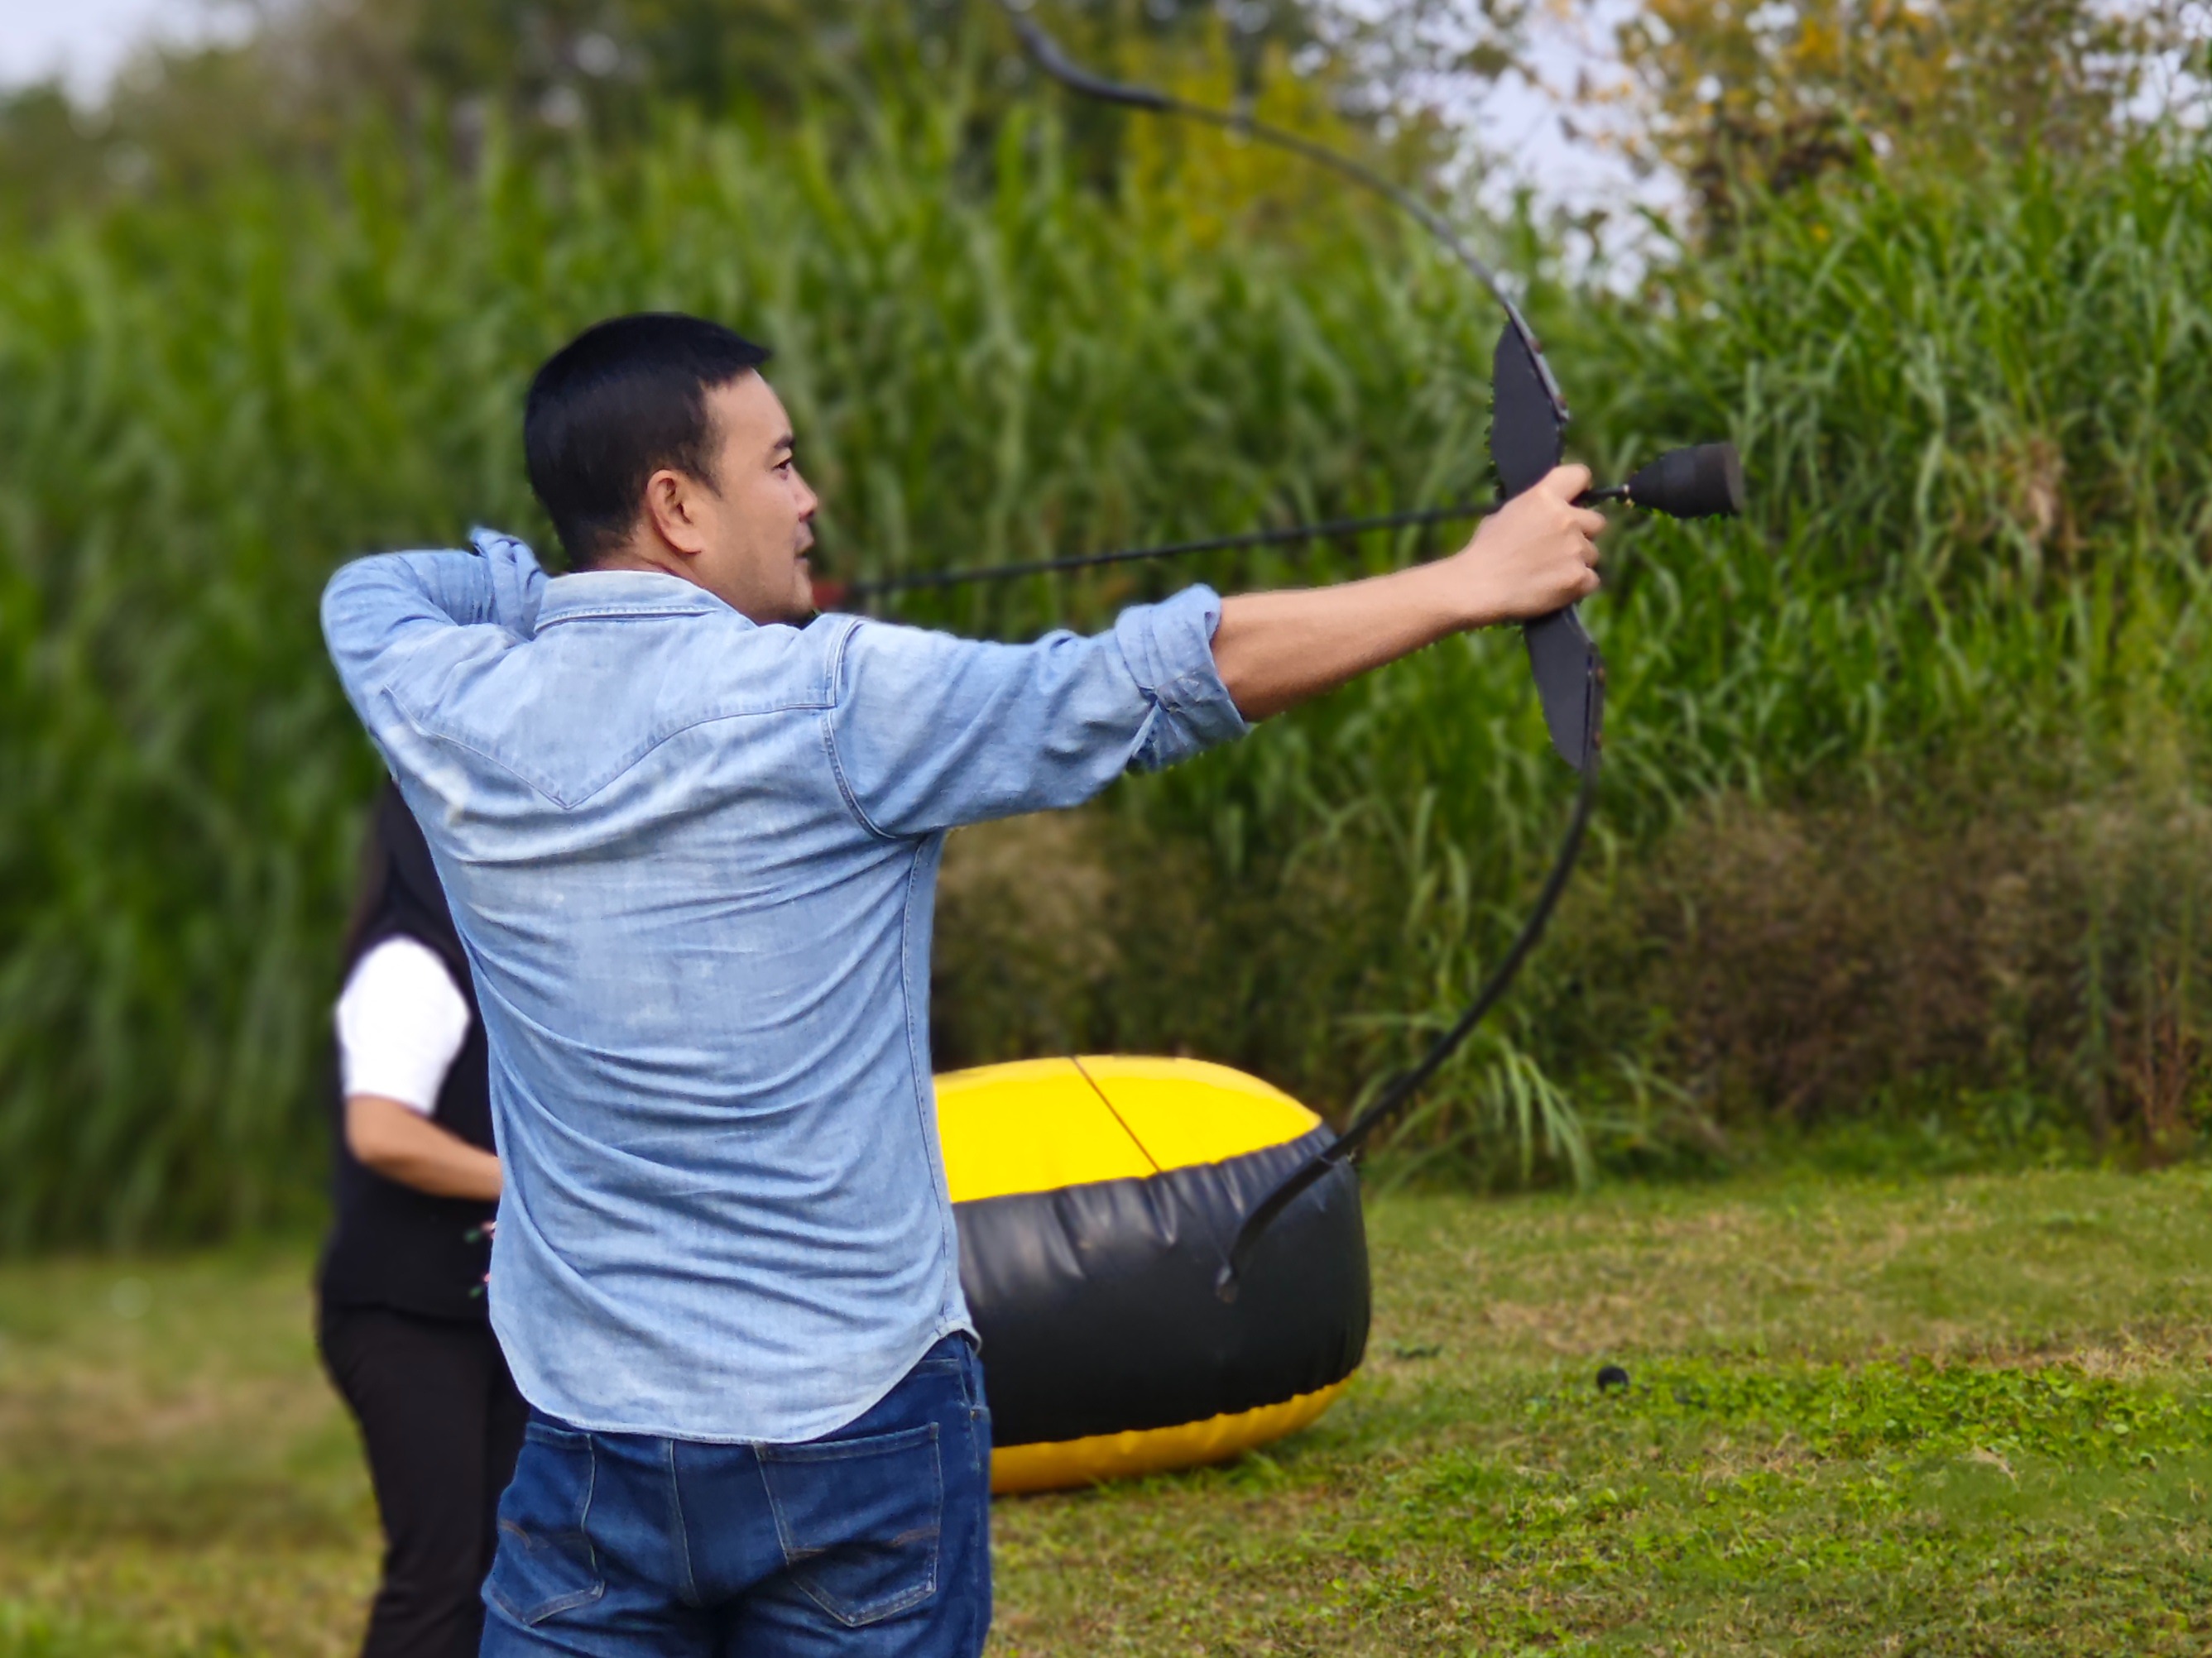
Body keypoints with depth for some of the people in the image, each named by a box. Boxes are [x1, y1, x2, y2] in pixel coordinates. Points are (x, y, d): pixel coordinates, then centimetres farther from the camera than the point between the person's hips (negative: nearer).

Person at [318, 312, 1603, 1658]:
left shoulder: (459, 721, 0)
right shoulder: (832, 704, -11)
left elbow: (372, 587, 24)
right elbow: (1178, 676, -10)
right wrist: (1473, 580, -4)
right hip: (858, 1426, -3)